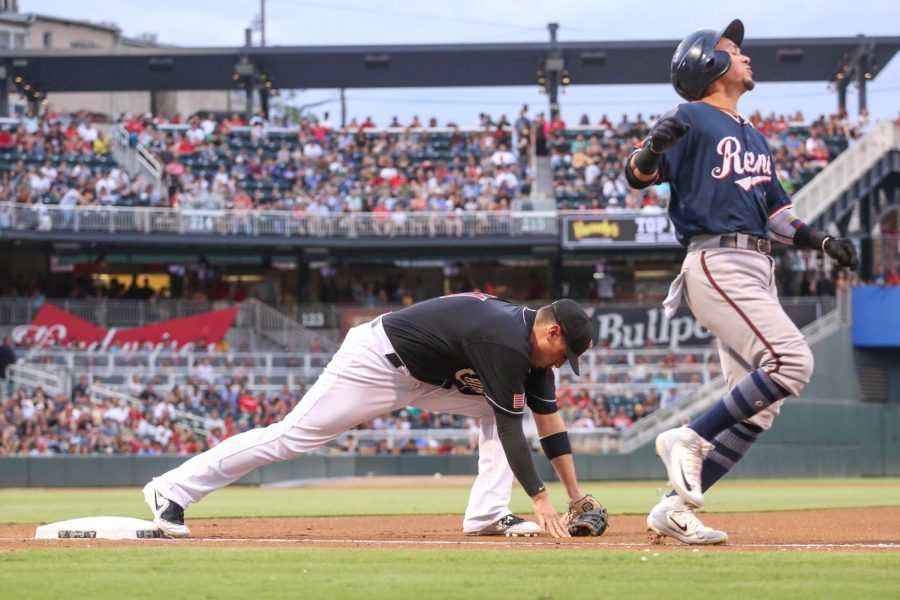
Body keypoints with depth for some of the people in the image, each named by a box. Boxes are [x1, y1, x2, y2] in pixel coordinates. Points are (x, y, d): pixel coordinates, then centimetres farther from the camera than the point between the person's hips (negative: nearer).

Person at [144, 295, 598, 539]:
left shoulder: (531, 339, 3)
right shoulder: (507, 345, -27)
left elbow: (549, 421, 6)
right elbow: (512, 433, -27)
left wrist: (576, 496, 4)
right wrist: (540, 501, -25)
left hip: (422, 376, 10)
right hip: (375, 362, -10)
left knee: (496, 409, 2)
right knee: (292, 435, -11)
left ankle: (487, 515, -4)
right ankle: (172, 489, -7)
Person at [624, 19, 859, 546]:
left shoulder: (756, 139, 26)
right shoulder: (691, 119, 0)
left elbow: (776, 213, 29)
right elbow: (638, 176, -12)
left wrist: (822, 241, 12)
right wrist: (651, 150, -35)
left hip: (757, 271, 9)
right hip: (718, 261, -9)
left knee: (756, 409, 3)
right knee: (792, 362, -24)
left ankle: (676, 510, 4)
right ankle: (689, 440, -15)